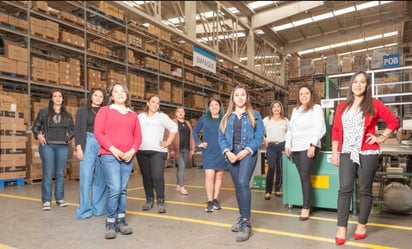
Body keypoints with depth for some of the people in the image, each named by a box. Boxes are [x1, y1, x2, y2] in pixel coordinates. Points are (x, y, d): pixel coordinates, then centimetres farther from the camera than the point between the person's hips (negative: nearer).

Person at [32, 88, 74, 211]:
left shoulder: (67, 114, 12)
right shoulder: (43, 111, 6)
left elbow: (72, 129, 16)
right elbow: (35, 127, 8)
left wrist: (70, 136, -3)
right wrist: (38, 135, -10)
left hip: (63, 146, 2)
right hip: (47, 146, -2)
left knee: (60, 173, 7)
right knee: (48, 173, -3)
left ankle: (60, 198, 17)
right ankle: (46, 200, 4)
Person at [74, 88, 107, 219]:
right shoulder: (82, 111, 11)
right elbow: (77, 130, 4)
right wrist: (78, 147, -7)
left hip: (103, 145, 2)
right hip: (88, 144, -2)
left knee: (101, 178, 4)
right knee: (86, 177, -4)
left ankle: (98, 207, 14)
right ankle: (85, 210, 5)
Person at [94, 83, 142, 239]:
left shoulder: (133, 114, 16)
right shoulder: (105, 110, 6)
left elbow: (138, 135, 11)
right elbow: (98, 132, -3)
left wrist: (132, 151, -6)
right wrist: (112, 149, -13)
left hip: (128, 157, 4)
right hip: (109, 155, -4)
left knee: (123, 190, 6)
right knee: (114, 189, -10)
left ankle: (121, 221, 15)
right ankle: (110, 223, 3)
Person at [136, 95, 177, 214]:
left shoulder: (162, 116, 6)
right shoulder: (140, 116, 13)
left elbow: (174, 128, 4)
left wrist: (168, 142, -1)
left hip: (158, 151, -3)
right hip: (142, 151, 3)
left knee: (157, 176, -13)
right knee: (146, 176, 7)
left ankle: (160, 201, -1)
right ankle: (149, 200, 21)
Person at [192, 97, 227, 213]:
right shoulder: (204, 118, 4)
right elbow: (195, 131, 13)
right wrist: (198, 143, 3)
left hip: (221, 152, 1)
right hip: (208, 152, -1)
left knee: (219, 176, 9)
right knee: (209, 176, -7)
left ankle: (215, 199, 21)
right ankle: (210, 202, -1)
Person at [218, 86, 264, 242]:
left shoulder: (254, 115, 6)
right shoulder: (227, 117, 13)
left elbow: (259, 136, -1)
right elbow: (221, 137, 7)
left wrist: (247, 150, -14)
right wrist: (227, 152, -10)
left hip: (248, 152, -4)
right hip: (231, 154, 4)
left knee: (243, 183, -20)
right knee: (237, 186, 9)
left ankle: (246, 222, -15)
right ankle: (243, 218, 23)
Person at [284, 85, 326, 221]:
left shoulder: (316, 108, 1)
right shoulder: (295, 110, 20)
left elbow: (320, 128, -9)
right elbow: (290, 128, 20)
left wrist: (312, 145, -18)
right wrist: (287, 145, 11)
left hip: (309, 147, -6)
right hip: (296, 148, 6)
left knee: (305, 176, -9)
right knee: (302, 177, 6)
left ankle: (306, 208, -2)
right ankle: (307, 204, 12)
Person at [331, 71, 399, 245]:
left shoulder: (374, 104, 2)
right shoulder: (342, 106, 9)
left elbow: (394, 121, 8)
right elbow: (336, 130, 8)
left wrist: (381, 138, -1)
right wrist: (335, 153, 3)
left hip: (367, 154, -2)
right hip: (347, 153, 2)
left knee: (365, 190, 7)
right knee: (344, 189, -3)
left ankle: (362, 225, 22)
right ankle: (342, 228, 2)